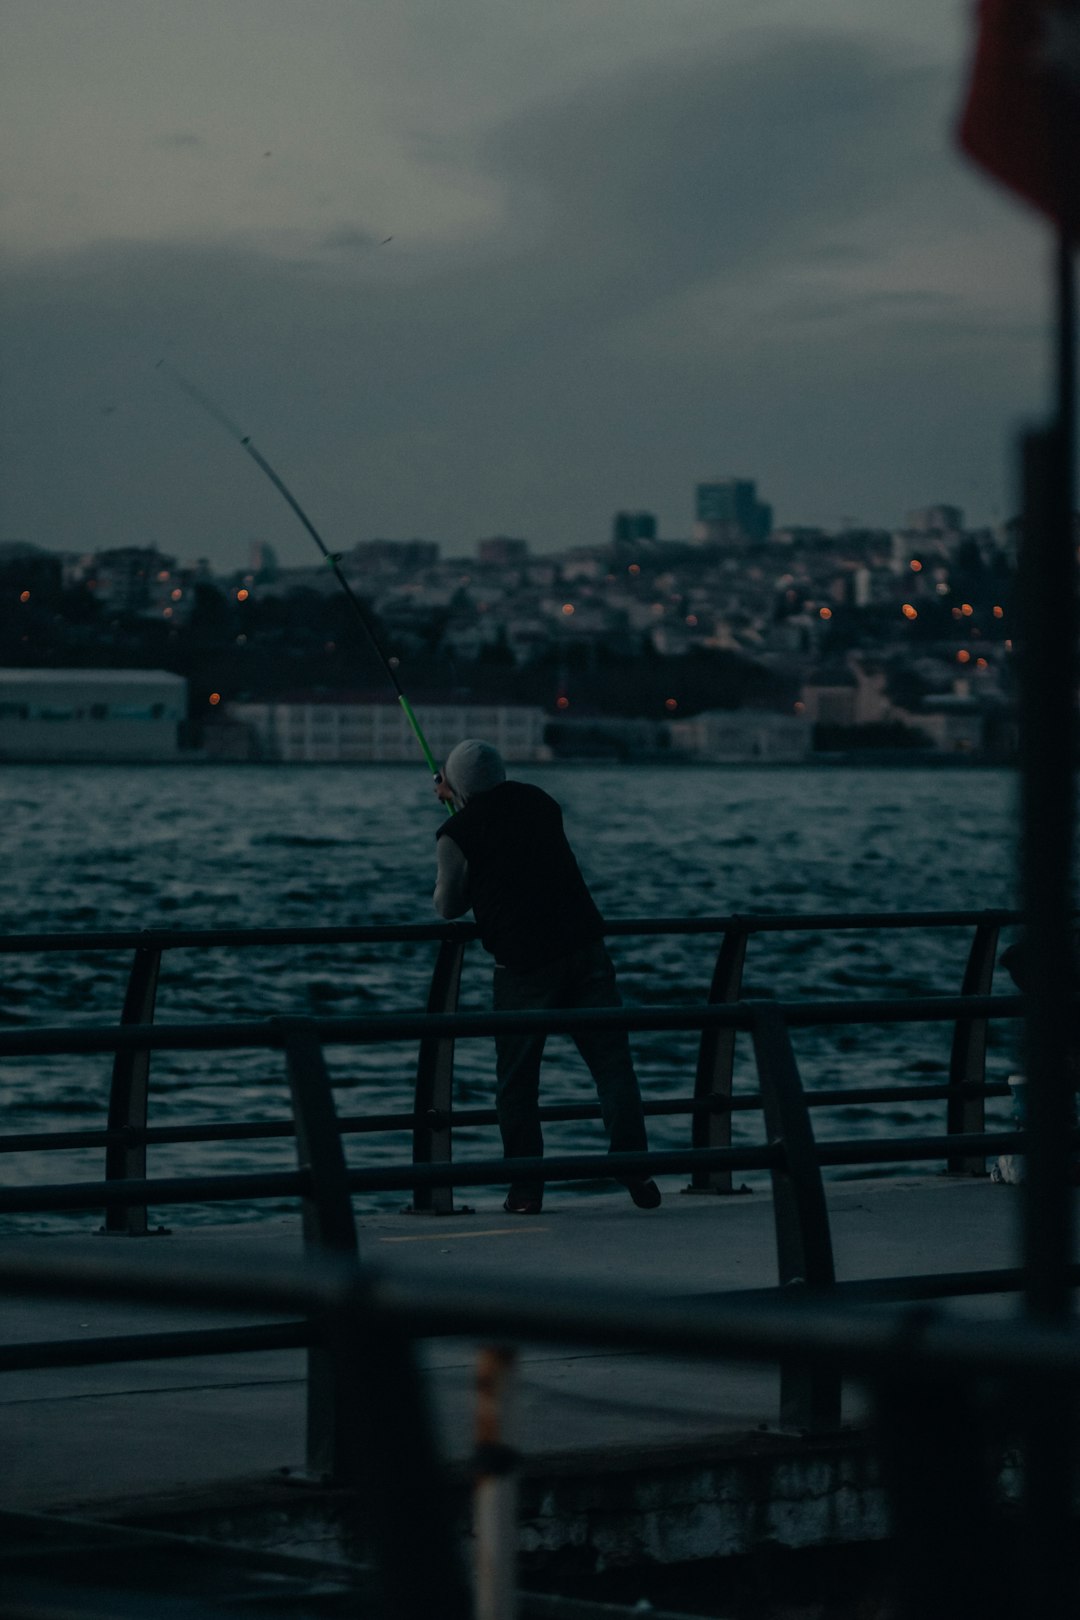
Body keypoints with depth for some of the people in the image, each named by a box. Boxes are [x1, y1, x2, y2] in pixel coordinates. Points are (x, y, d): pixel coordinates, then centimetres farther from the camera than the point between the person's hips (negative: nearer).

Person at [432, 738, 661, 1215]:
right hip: (585, 945, 4)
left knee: (516, 1078, 8)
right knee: (611, 1059, 2)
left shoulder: (456, 834, -4)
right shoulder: (537, 801, 11)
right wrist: (463, 805, 35)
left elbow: (448, 907, 7)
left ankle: (525, 1188, 7)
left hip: (524, 964, -4)